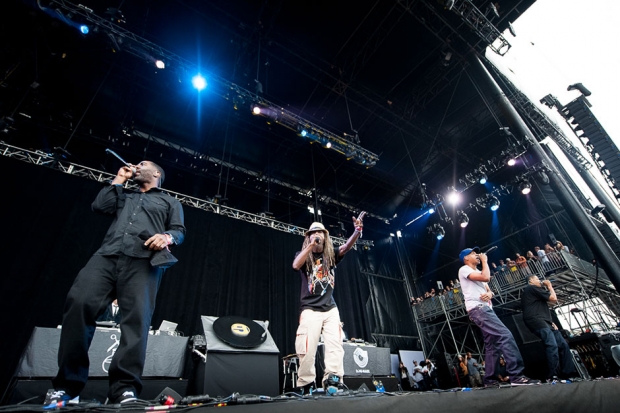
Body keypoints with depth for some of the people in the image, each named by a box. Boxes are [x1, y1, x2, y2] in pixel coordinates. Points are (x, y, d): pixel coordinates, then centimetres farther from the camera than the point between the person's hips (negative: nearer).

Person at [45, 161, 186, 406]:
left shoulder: (169, 202, 24)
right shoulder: (125, 196, 36)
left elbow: (179, 231, 12)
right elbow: (99, 206, 18)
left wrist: (167, 237, -12)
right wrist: (119, 180, 26)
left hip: (143, 261, -3)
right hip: (107, 255, 4)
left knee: (137, 317, -19)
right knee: (78, 303, -17)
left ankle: (125, 389, -19)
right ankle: (66, 384, -7)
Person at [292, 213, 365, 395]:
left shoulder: (331, 255, 9)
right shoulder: (304, 255, 5)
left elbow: (346, 247, -8)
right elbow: (296, 265, -18)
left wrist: (357, 231, -27)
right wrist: (311, 244, -19)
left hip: (330, 309, 3)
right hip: (310, 309, -2)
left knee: (335, 346, -9)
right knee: (307, 349, -4)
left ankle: (333, 382, -9)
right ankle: (305, 386, 7)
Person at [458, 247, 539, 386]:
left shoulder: (478, 272, 26)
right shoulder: (464, 270, -4)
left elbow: (489, 290, 22)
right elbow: (486, 277, -18)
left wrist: (489, 294, -3)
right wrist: (484, 261, -4)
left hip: (486, 308, 10)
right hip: (478, 309, -10)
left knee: (492, 345, 7)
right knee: (506, 335, -20)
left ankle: (489, 379, 12)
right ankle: (516, 375, -20)